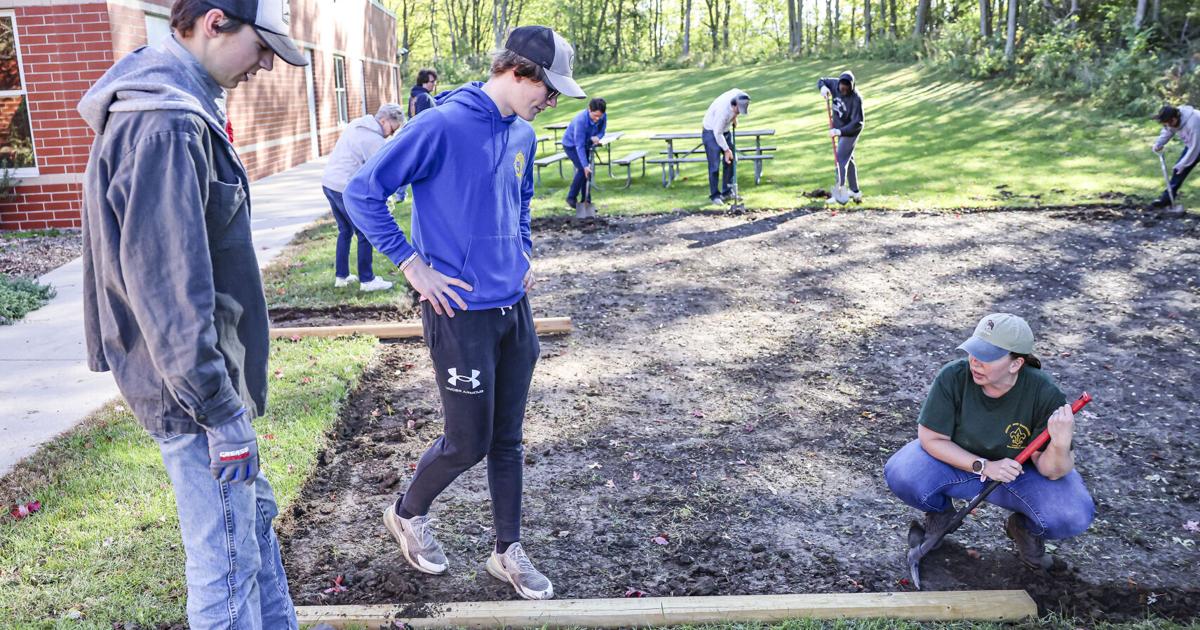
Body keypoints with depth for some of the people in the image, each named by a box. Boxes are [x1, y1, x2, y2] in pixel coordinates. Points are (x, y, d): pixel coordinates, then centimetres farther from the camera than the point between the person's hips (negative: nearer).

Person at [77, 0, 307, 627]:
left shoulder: (179, 107, 10)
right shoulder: (165, 126, -23)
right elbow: (166, 288, -26)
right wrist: (221, 410, -21)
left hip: (208, 373, 11)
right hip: (196, 387, -11)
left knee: (255, 517, 24)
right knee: (227, 562, 2)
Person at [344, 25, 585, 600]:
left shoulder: (523, 136, 8)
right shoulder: (441, 126, -16)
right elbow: (362, 193, -14)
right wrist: (412, 263, -14)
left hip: (514, 309, 7)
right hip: (461, 313, -7)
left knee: (507, 440, 14)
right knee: (468, 443, 4)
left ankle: (508, 552, 29)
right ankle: (408, 514, 33)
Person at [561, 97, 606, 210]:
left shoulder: (603, 117, -21)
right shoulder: (581, 120, -38)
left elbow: (601, 132, -5)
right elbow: (579, 146, -37)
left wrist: (597, 137, -30)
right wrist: (585, 165, -40)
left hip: (587, 144, 6)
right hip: (571, 144, -6)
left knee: (588, 171, 0)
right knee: (583, 170, -18)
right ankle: (571, 198, -2)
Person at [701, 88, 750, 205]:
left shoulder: (739, 95, -18)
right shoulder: (723, 110, -36)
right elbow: (717, 133, -27)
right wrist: (726, 150, -18)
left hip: (725, 130, 8)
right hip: (712, 133, -7)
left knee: (731, 161, 6)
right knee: (715, 165, -9)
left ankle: (727, 191, 16)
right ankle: (714, 195, 1)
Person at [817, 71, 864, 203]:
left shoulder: (856, 99, -30)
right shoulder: (835, 84, -13)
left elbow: (857, 123, -30)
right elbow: (821, 80, 5)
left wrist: (840, 131, -38)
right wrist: (823, 87, -18)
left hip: (850, 131, -8)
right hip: (840, 129, 8)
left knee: (841, 159, -14)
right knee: (848, 159, 16)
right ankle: (855, 191, 28)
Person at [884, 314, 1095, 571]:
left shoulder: (1045, 394, -26)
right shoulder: (953, 377, -25)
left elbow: (1050, 471, -22)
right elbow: (931, 438, -16)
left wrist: (1061, 444, -45)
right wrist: (983, 467, -27)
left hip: (1020, 471, 0)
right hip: (957, 462, 1)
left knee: (1075, 515, -27)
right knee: (900, 474, -28)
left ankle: (1025, 527, 11)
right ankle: (940, 513, 9)